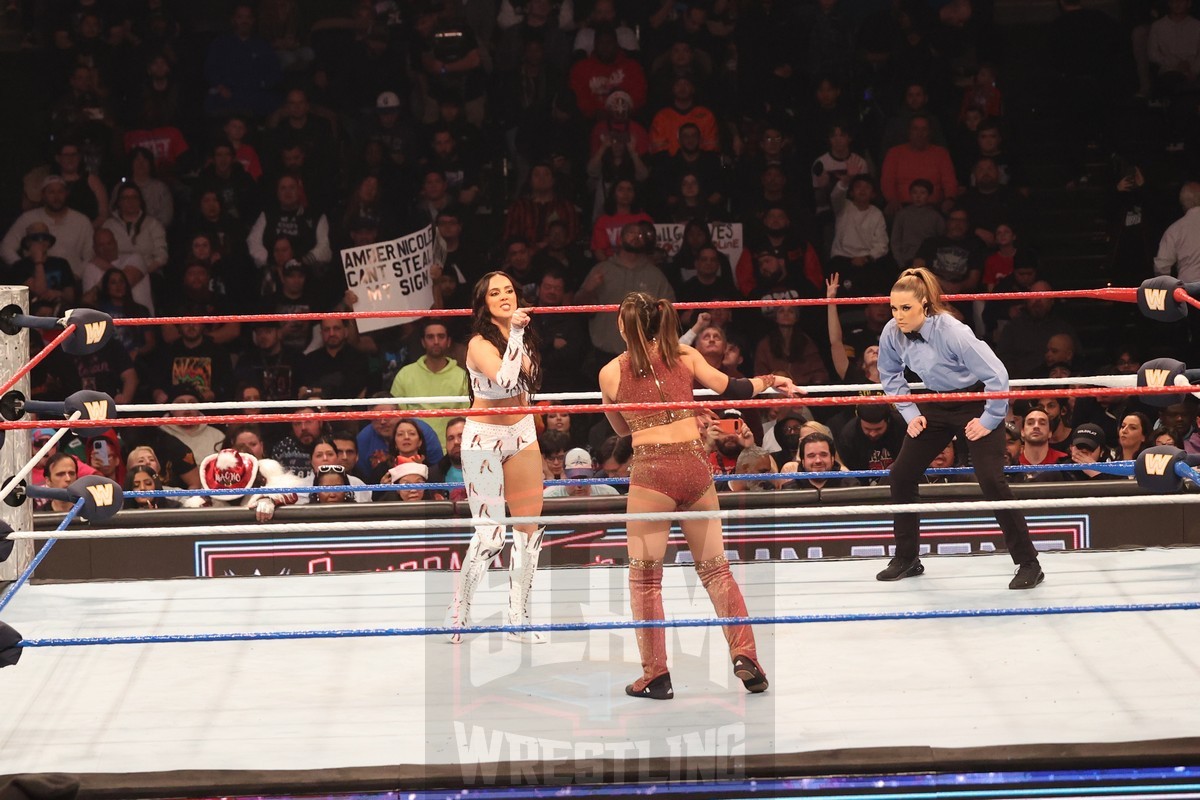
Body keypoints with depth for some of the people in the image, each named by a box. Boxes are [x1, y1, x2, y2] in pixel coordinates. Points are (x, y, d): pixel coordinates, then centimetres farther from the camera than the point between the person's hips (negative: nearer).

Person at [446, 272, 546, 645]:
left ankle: (518, 618, 13)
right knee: (490, 536, -12)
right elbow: (504, 380, -34)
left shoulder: (520, 334, 5)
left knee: (529, 528, 6)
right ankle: (459, 612, 3)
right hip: (484, 438, -8)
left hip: (521, 435, 8)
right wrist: (515, 333, -31)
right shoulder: (481, 344, -18)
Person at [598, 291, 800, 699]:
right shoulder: (685, 357, 7)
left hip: (651, 472, -3)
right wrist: (770, 381, 23)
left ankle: (656, 675, 4)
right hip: (696, 466, 3)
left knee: (644, 576, 6)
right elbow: (731, 389, 6)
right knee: (715, 569, 14)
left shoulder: (611, 373, 4)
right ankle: (746, 657, 8)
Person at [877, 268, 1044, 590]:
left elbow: (997, 375, -28)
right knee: (901, 475, 4)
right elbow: (890, 376, 9)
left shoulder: (951, 331, -31)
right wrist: (911, 413, 1)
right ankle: (906, 559, 19)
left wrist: (989, 420, -22)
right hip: (936, 404, 7)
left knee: (991, 482, -16)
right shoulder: (892, 334, -13)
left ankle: (1028, 564, -7)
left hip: (975, 404, -7)